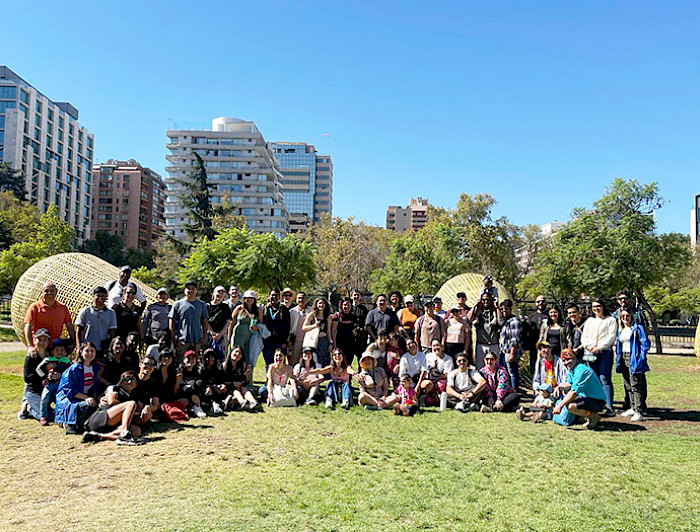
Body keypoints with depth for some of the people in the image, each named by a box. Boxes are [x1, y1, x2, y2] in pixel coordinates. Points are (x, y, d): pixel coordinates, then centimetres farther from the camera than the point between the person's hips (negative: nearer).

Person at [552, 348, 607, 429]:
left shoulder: (581, 370, -23)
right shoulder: (570, 370, 7)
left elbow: (574, 392, -27)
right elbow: (569, 383, 19)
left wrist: (560, 405, -25)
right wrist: (559, 387, -3)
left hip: (597, 402, -10)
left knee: (570, 406, -32)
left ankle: (594, 416, -4)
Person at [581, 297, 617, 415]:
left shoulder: (611, 320, 10)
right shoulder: (589, 320, 25)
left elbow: (611, 336, -2)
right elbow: (584, 336, 18)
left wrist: (599, 347, -12)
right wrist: (588, 346, -3)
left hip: (604, 352, -4)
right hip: (589, 353, 4)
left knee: (605, 379, -12)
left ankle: (609, 406, -13)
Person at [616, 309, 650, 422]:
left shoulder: (638, 328, -4)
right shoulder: (620, 330, 17)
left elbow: (645, 344, -9)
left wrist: (641, 358, -14)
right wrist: (618, 356, 15)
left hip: (634, 359, -7)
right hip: (623, 360, 7)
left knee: (636, 385, -10)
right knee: (628, 385, 11)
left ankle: (639, 412, -10)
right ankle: (632, 408, 20)